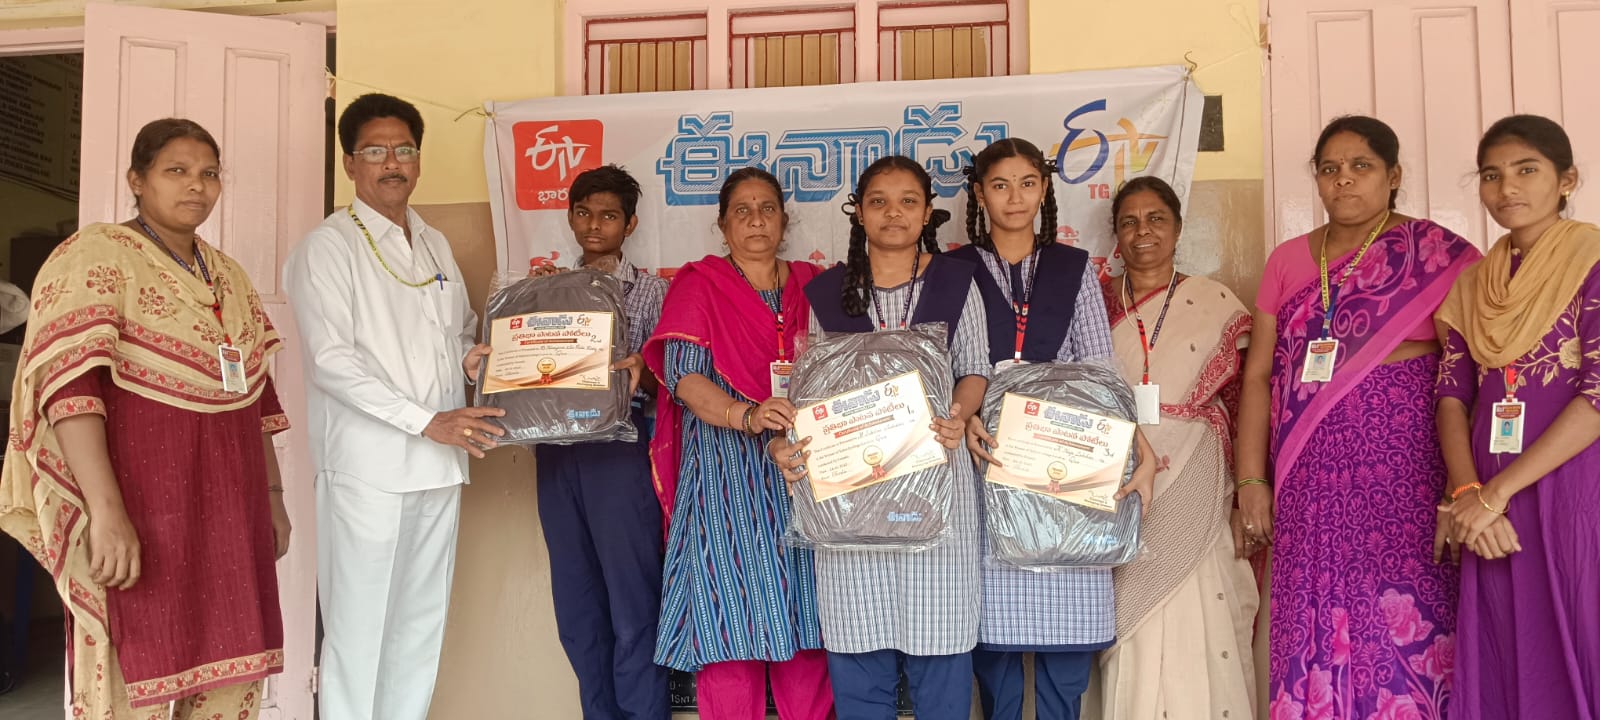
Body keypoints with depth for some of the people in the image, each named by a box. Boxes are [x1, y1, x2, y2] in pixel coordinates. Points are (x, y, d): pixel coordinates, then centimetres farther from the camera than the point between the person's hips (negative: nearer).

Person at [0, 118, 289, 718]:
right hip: (140, 510, -6)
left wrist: (273, 498, 17)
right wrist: (106, 510, -26)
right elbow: (70, 384, -17)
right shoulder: (97, 257, -6)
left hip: (227, 512, 6)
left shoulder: (228, 275, 15)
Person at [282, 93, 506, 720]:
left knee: (423, 624, 11)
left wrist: (470, 357, 1)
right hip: (369, 466, -6)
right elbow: (331, 361, -13)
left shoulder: (436, 245, 16)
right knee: (359, 628, -2)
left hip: (440, 462, 6)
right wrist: (427, 421, -19)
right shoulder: (327, 247, -4)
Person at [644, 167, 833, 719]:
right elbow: (682, 374, -7)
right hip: (726, 473, -3)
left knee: (804, 610, 2)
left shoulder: (813, 285, 16)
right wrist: (746, 416, -24)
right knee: (731, 614, -5)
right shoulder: (698, 284, 6)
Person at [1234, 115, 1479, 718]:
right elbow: (1259, 374, 9)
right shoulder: (1288, 260, 12)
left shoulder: (1437, 254, 3)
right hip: (1310, 478, 3)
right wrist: (1252, 480, 3)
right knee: (1315, 631, 3)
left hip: (1402, 470, -3)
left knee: (1403, 629, -5)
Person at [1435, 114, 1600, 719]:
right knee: (1505, 666, 11)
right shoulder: (1472, 285, 12)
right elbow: (1452, 394, 6)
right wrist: (1466, 493, -11)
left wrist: (1495, 493, -16)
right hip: (1492, 507, 5)